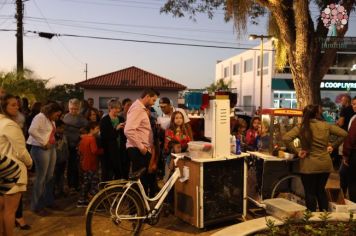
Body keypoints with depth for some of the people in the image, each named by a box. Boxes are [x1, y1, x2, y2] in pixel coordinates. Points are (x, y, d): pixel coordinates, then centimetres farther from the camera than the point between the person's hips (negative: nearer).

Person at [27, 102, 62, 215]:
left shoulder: (51, 120, 18)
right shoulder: (40, 117, -11)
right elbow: (32, 130, -25)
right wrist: (44, 143, -19)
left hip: (51, 148, 9)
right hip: (41, 149, -9)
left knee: (50, 176, 13)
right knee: (41, 177, -2)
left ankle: (49, 201, 27)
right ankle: (37, 206, 10)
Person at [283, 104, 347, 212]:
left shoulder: (301, 127, -10)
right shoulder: (326, 125, 0)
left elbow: (286, 138, -22)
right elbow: (344, 134, 5)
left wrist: (296, 150, -12)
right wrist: (332, 146, 9)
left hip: (309, 165, -4)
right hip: (325, 163, 4)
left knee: (310, 193, 10)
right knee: (321, 190, 23)